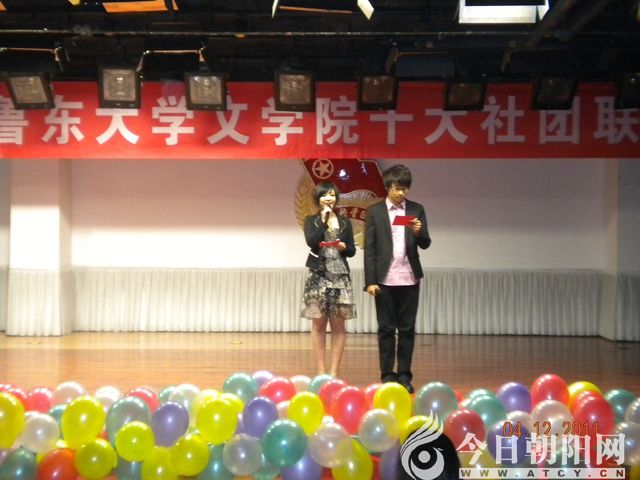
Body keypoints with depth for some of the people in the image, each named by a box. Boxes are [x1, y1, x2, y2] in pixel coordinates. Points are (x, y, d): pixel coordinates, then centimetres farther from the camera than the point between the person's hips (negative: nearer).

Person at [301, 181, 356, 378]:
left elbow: (352, 251, 9)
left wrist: (344, 247, -12)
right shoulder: (311, 220, 4)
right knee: (318, 324, 2)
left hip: (340, 277, 2)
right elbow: (311, 242, -14)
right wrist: (324, 220, -11)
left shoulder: (345, 222, 9)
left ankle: (334, 371, 5)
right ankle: (320, 371, 8)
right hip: (318, 277, -1)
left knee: (338, 325, 0)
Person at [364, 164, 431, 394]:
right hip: (384, 279, -2)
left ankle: (404, 375, 10)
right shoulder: (374, 211, 1)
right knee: (386, 329, 3)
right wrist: (370, 281, -7)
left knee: (407, 329, 4)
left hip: (409, 279, 2)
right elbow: (369, 248, -1)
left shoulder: (416, 210, 7)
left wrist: (419, 232, -19)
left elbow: (425, 244, 4)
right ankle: (387, 375, 9)